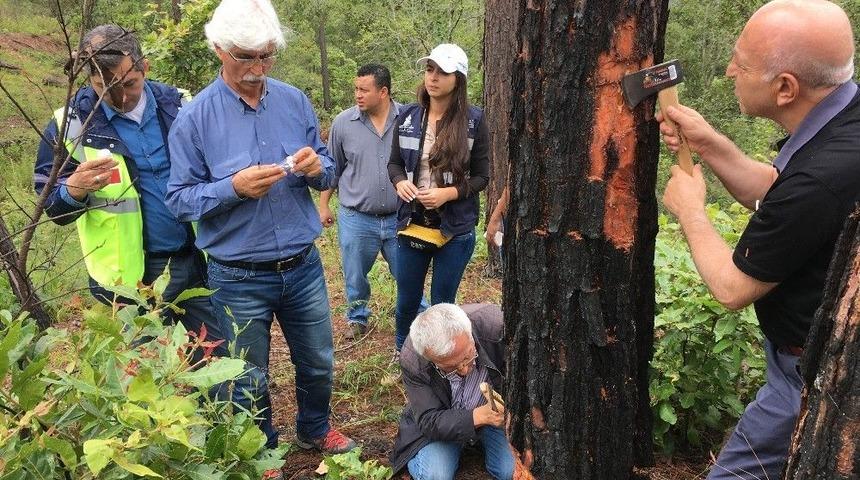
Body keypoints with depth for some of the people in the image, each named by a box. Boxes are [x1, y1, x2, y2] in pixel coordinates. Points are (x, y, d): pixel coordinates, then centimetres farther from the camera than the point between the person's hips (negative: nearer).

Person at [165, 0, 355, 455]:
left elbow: (326, 172, 7)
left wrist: (317, 167, -17)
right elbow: (179, 198, -10)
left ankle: (314, 429, 48)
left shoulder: (295, 101, 0)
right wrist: (234, 187, -26)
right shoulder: (194, 117, -10)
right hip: (240, 279, -3)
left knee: (318, 364, 20)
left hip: (303, 267, 3)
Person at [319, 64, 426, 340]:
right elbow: (332, 169, 8)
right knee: (355, 277, 15)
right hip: (356, 220, 1)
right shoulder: (343, 123, -3)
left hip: (400, 218, -1)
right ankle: (358, 319, 38)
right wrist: (323, 205, 11)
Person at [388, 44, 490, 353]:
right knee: (406, 301, 16)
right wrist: (400, 182, -13)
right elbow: (395, 163, 10)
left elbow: (481, 176, -5)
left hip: (455, 227, -3)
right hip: (413, 222, 3)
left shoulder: (473, 120, -8)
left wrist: (448, 193, -21)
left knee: (442, 304, 10)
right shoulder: (408, 116, 2)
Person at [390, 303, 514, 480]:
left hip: (496, 411, 1)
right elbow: (429, 422, -25)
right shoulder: (411, 360, -29)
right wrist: (479, 416, -41)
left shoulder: (495, 324, -31)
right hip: (439, 420, -1)